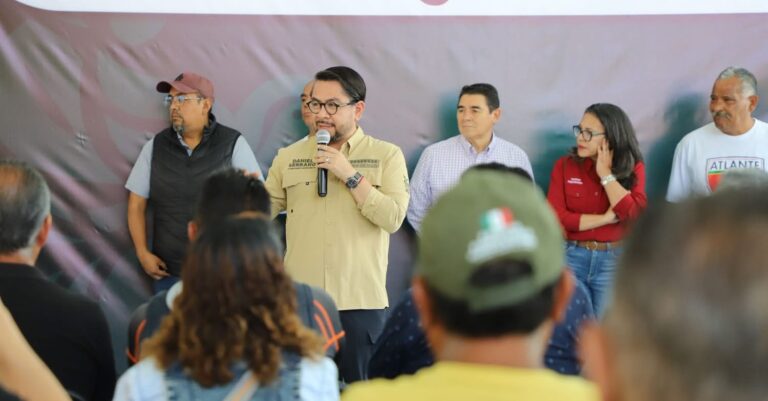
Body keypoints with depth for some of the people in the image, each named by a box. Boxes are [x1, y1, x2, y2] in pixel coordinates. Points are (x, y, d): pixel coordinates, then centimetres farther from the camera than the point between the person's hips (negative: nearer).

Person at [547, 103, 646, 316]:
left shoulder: (633, 168, -1)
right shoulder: (565, 165, -1)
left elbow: (634, 213, -16)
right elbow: (555, 216, -10)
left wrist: (605, 174, -13)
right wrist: (605, 218, -13)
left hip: (615, 261, -1)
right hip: (571, 258, 1)